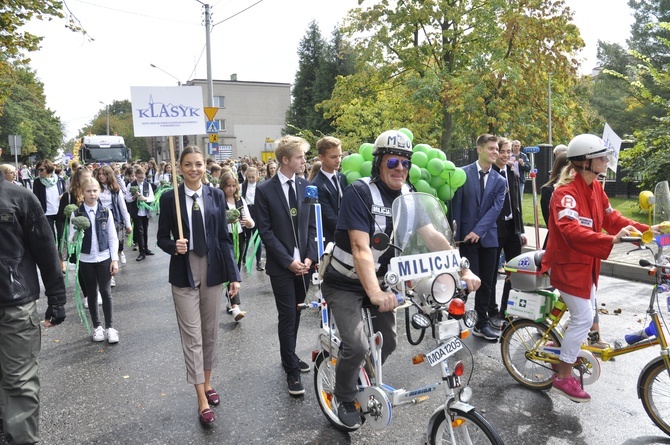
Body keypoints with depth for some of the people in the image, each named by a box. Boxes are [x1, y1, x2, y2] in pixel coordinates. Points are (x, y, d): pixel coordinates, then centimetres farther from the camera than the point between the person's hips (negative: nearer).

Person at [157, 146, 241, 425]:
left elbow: (224, 237, 2)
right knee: (192, 336, 0)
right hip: (184, 272, -2)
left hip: (212, 269, 2)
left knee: (210, 333, 13)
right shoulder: (169, 198, -3)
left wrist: (234, 275, -2)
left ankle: (207, 383, 33)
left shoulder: (216, 195, 1)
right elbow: (162, 238, 4)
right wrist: (174, 247, -19)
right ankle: (202, 400, 10)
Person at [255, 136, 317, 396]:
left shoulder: (306, 186, 4)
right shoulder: (265, 190, -7)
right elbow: (265, 231, -9)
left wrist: (309, 257, -5)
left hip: (304, 263, 4)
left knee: (295, 313, 14)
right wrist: (288, 261, -13)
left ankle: (289, 356, 34)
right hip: (281, 266, -4)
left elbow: (312, 225, 6)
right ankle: (292, 370, 13)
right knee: (287, 316, 1)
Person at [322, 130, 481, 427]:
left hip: (377, 278, 6)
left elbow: (432, 235, -10)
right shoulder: (359, 193, -24)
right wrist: (375, 294, -46)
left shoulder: (408, 195, -4)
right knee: (357, 347, -16)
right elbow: (361, 249, -33)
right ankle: (344, 399, 13)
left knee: (387, 342, 8)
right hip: (345, 283, -6)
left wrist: (464, 270, -19)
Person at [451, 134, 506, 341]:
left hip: (488, 237, 4)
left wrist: (478, 230, -17)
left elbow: (496, 208, -4)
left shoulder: (500, 180, 7)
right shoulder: (463, 173, -2)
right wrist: (456, 235, -9)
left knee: (486, 283, 9)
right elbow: (456, 206, -4)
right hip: (467, 236, -3)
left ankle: (482, 324, 22)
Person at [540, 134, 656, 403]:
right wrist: (611, 240, -45)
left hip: (586, 263, 9)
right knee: (583, 318, -5)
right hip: (567, 263, -9)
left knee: (586, 314, 18)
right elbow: (571, 230, -37)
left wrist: (645, 230, -3)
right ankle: (563, 378, 7)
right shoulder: (566, 191, -24)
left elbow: (612, 219, 8)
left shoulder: (595, 187, 6)